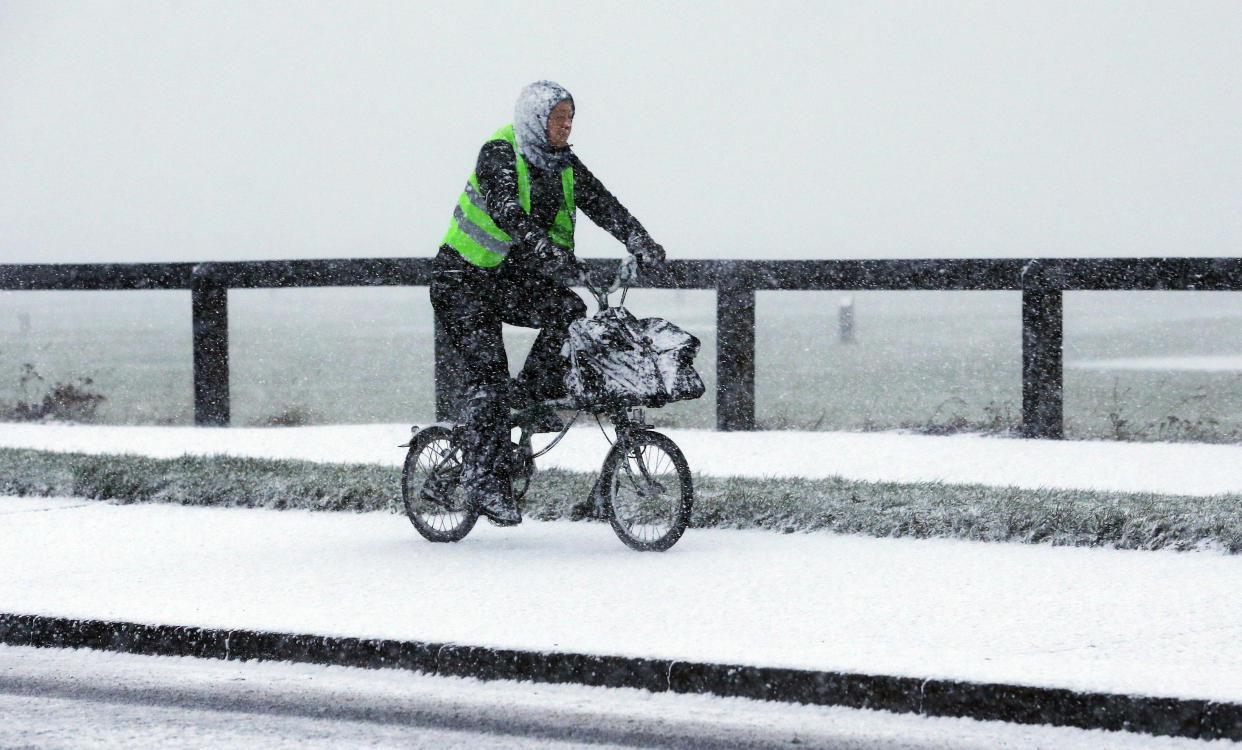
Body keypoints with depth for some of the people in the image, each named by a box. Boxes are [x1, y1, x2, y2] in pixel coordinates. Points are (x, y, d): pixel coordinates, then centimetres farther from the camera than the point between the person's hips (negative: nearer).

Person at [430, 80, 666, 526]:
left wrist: (641, 244, -25)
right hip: (465, 278, -7)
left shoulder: (564, 166, 2)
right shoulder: (499, 155, -20)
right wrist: (552, 254, -48)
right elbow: (507, 211, -36)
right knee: (487, 372, -16)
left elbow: (603, 205, -8)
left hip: (512, 279, 7)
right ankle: (484, 482, -13)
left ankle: (532, 395, -2)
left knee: (568, 312, -19)